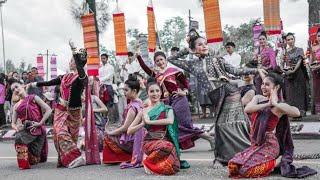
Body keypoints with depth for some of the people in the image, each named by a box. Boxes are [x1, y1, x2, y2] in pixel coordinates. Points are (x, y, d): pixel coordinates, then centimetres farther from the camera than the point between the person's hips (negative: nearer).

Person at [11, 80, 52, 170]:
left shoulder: (33, 98, 0)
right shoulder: (16, 106, 14)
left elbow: (48, 110, -8)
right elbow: (13, 123, 15)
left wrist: (40, 123, -14)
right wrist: (16, 128, -9)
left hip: (37, 129, -3)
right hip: (25, 129, 3)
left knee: (33, 160, -8)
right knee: (19, 139, -34)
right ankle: (23, 164, -8)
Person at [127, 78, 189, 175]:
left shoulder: (167, 109, 9)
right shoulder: (144, 111, 11)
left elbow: (170, 121, -15)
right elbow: (129, 131, 11)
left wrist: (149, 121, -9)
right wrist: (143, 124, -5)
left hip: (165, 140, 2)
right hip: (150, 142, -2)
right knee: (167, 147, -33)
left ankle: (150, 164, 1)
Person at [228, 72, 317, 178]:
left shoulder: (280, 106, -11)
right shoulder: (258, 98, 5)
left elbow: (297, 113, -34)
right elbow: (247, 109, -16)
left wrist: (275, 104, -25)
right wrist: (268, 104, -19)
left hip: (268, 145, -6)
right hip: (255, 144, 7)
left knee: (245, 170, -19)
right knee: (234, 165, -3)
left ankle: (277, 162, 5)